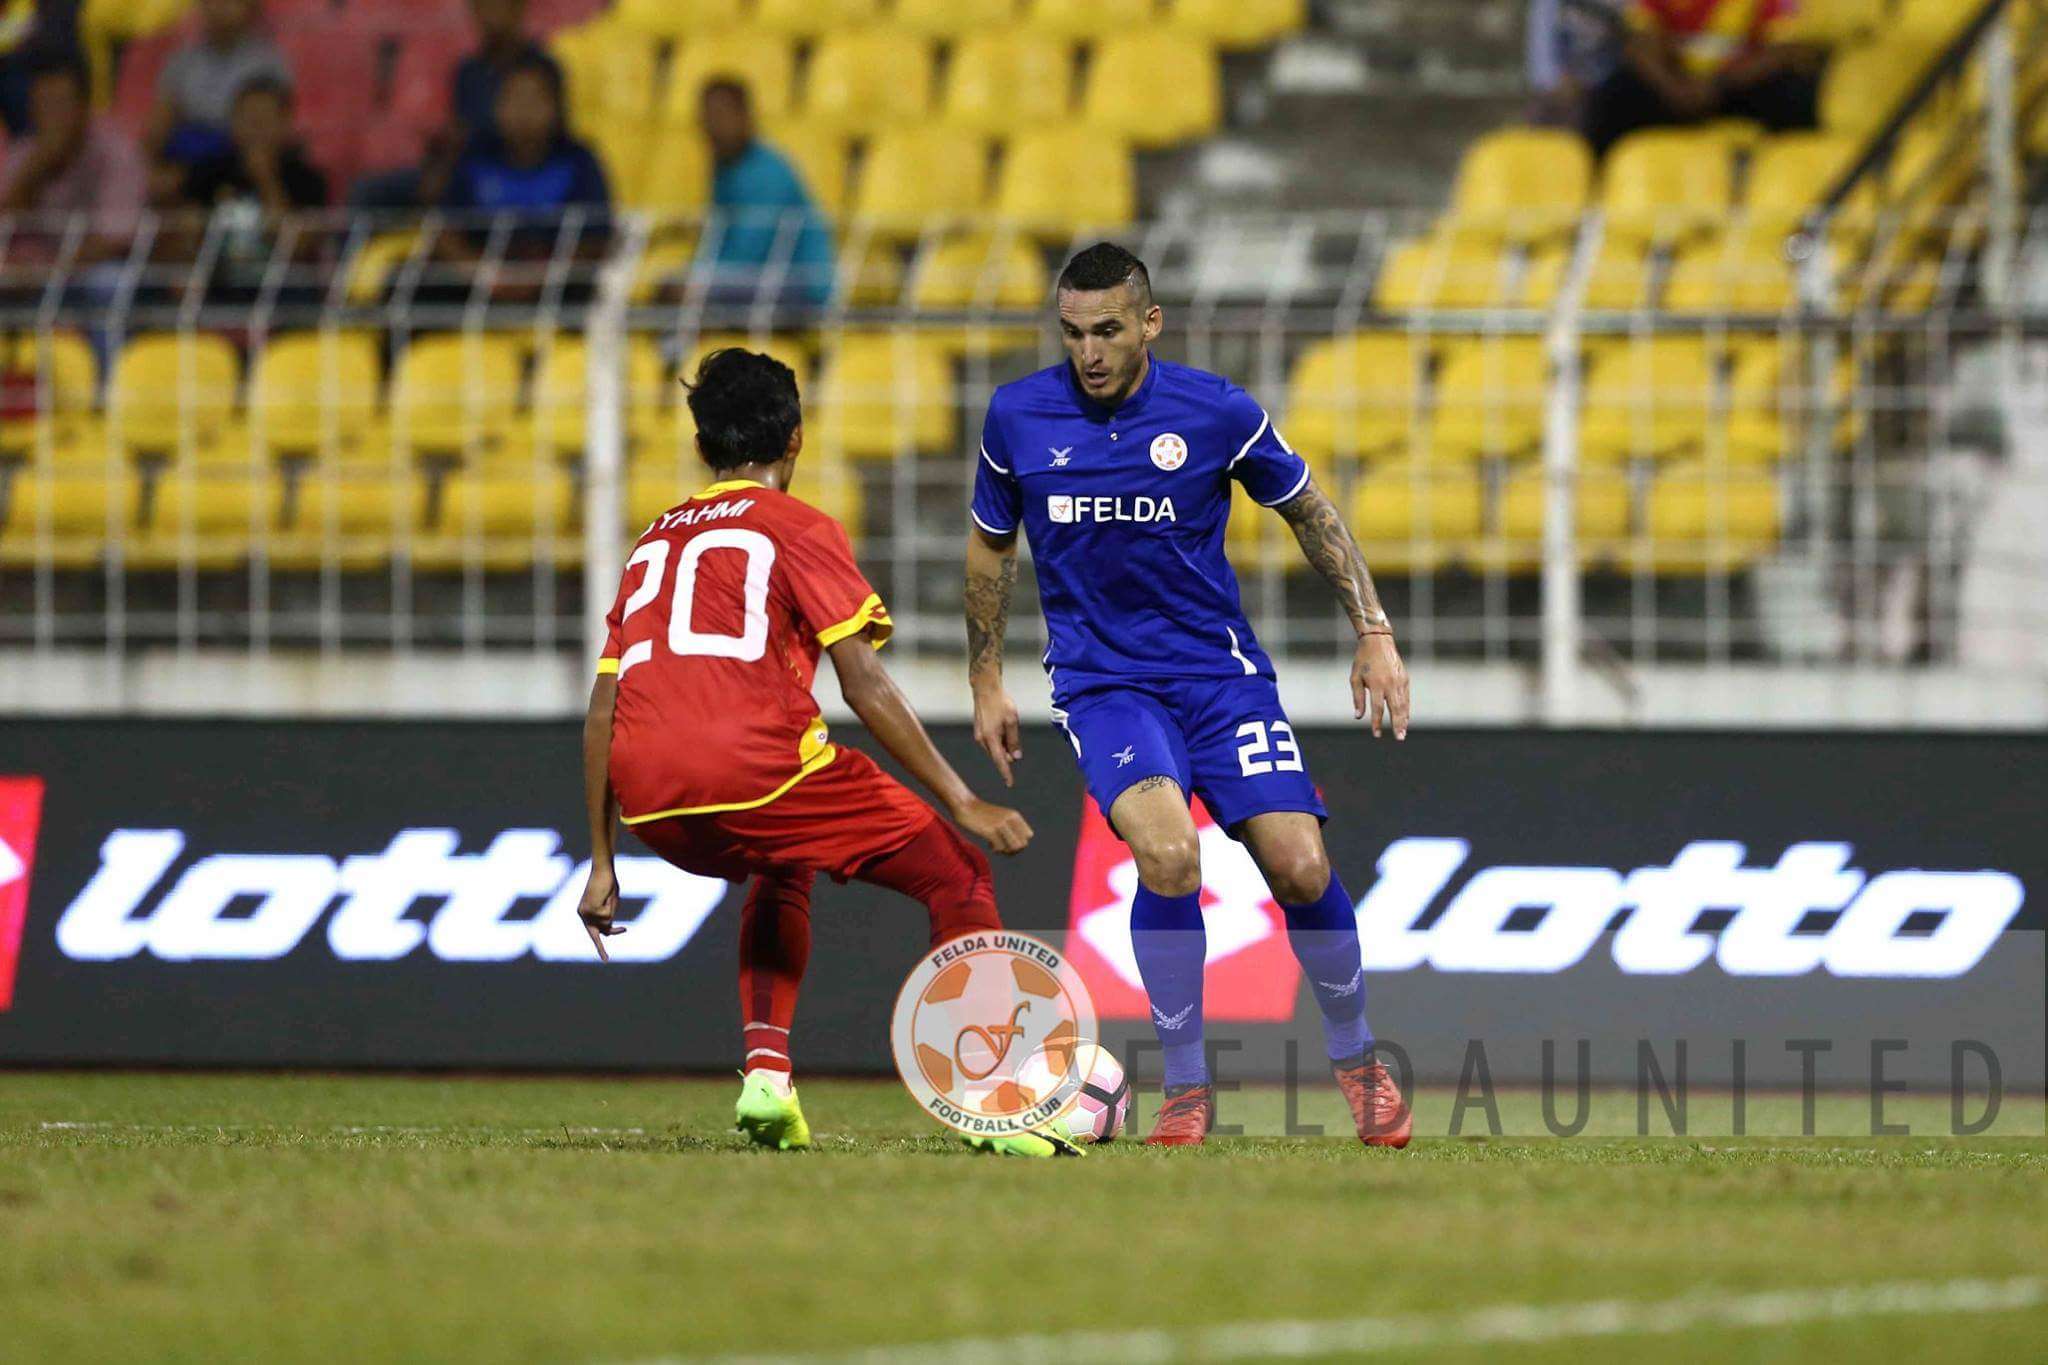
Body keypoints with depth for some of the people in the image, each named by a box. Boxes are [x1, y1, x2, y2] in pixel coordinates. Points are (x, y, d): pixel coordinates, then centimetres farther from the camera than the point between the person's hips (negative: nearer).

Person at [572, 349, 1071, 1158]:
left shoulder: (653, 543, 26)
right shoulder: (797, 529, 10)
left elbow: (603, 713, 23)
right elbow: (864, 685, -1)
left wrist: (603, 863, 27)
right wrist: (962, 803, 0)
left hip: (648, 799, 6)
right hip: (751, 760, -6)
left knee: (782, 873, 36)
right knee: (956, 875, 7)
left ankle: (765, 1072, 18)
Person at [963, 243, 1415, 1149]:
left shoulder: (1218, 413, -7)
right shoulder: (1017, 417, -3)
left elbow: (1311, 513, 8)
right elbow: (990, 546, 13)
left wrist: (1374, 633, 3)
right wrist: (986, 683, 14)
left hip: (1219, 668, 1)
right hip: (1100, 682, -1)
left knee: (1300, 867, -11)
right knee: (1168, 855, -27)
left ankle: (1355, 1058, 17)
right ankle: (1186, 1088, -12)